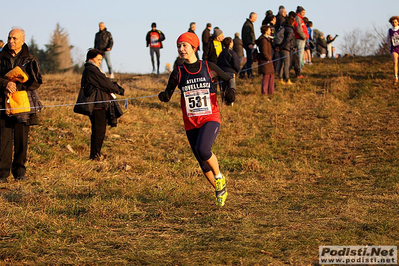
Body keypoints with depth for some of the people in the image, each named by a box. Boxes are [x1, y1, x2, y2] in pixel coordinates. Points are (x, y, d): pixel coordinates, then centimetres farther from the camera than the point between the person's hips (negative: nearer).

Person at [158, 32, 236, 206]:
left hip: (211, 119, -3)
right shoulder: (178, 73, 1)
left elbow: (229, 79, 13)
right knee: (203, 163, 8)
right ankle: (220, 190, 33)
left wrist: (231, 89, -8)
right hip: (191, 124, 3)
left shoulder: (209, 68, -1)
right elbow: (167, 96, 1)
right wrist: (163, 96, -22)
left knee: (203, 150, -29)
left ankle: (219, 176, 0)